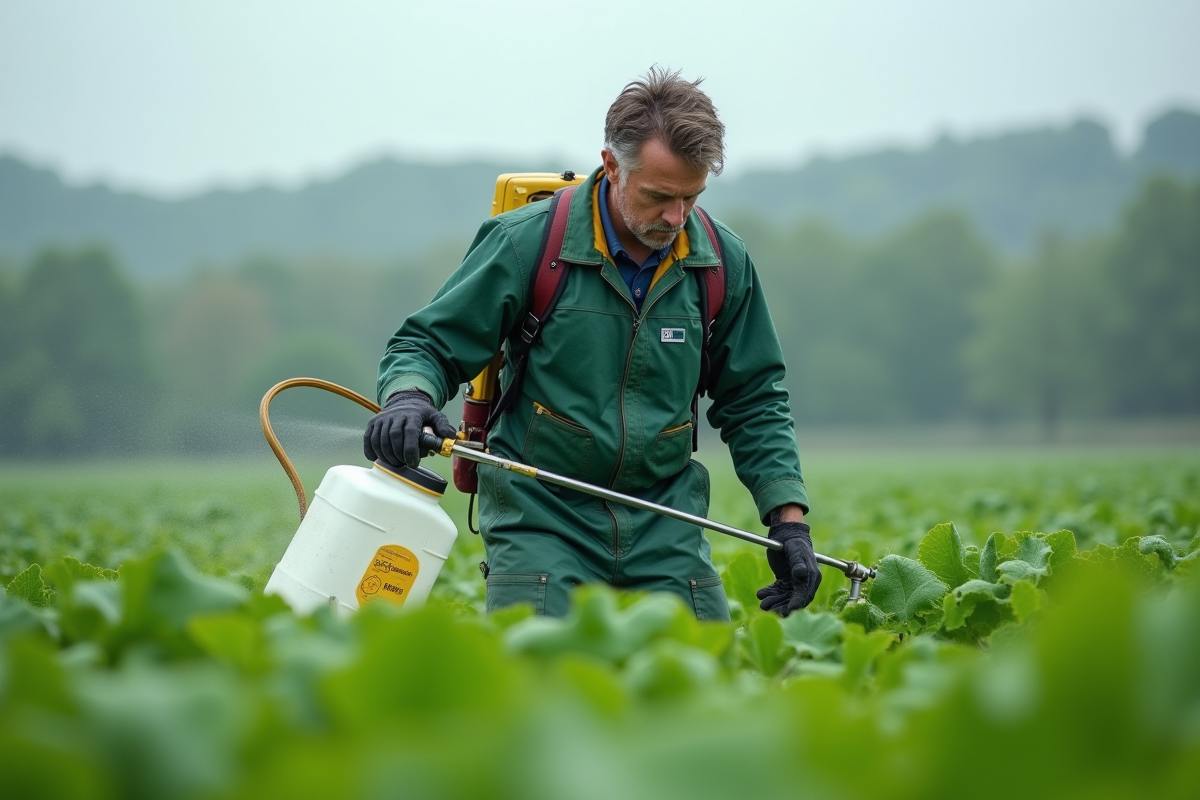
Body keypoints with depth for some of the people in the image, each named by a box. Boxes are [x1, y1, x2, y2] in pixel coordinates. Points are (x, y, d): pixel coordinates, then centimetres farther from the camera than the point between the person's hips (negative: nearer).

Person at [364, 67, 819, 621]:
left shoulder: (722, 262, 0)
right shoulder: (528, 241, -11)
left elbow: (753, 402, 11)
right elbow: (429, 344, -4)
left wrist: (789, 518, 2)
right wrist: (408, 398, -28)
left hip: (664, 527, 3)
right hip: (542, 516, -3)